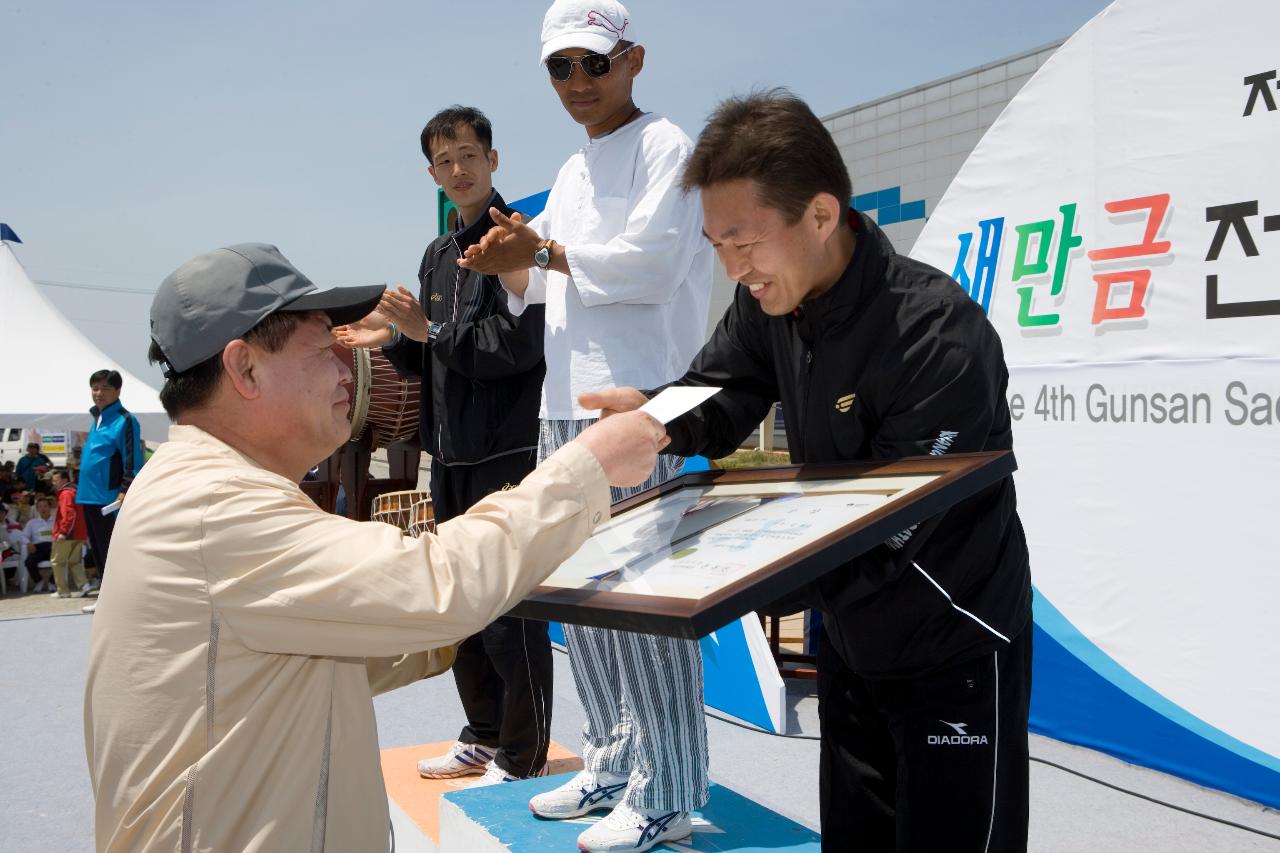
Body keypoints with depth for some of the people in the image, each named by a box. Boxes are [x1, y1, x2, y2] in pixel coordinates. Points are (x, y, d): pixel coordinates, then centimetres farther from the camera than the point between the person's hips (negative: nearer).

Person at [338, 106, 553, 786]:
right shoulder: (437, 255, 18)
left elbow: (517, 347, -17)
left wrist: (429, 329, -15)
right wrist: (393, 340, 1)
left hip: (506, 454, -8)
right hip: (450, 454, 9)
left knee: (508, 608, -4)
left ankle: (523, 757, 8)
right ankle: (484, 737, 29)